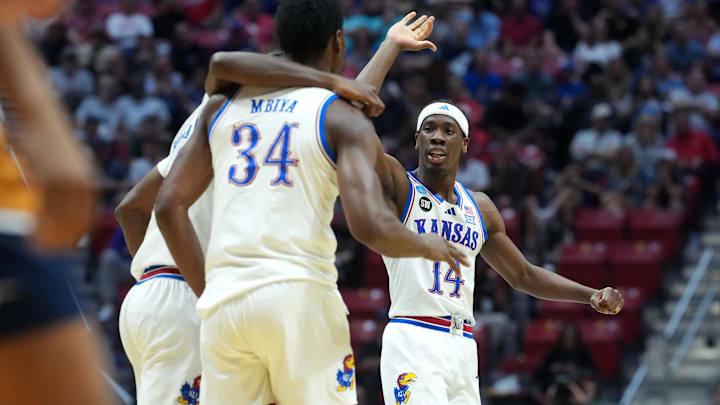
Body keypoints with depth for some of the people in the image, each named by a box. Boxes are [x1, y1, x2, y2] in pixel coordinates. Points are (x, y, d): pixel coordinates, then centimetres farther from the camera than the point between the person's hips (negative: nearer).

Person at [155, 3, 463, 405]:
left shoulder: (221, 108, 16)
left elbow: (169, 206, 12)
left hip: (223, 299, 4)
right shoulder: (344, 119, 2)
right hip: (299, 296, -4)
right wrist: (427, 246, 8)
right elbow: (371, 226, -12)